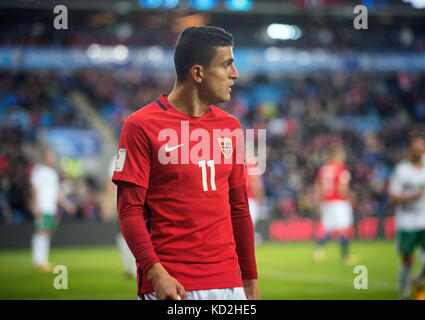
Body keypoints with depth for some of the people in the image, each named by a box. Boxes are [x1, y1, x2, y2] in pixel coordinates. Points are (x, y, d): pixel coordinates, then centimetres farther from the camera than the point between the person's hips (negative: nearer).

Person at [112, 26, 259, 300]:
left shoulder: (230, 126, 12)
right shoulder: (141, 125, -4)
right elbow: (130, 210, -7)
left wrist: (251, 280, 14)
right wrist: (156, 273, -18)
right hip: (168, 284, -5)